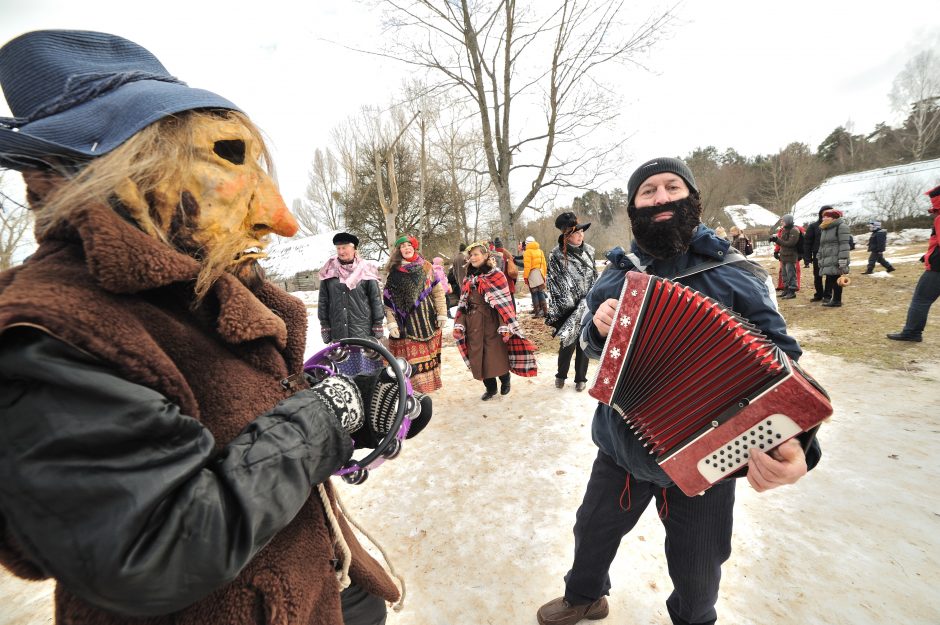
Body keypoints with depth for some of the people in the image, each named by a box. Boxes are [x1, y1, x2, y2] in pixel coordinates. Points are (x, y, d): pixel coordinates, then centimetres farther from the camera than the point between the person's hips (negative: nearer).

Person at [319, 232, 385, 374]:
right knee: (343, 369, 8)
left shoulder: (366, 270, -1)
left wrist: (379, 325, -2)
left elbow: (376, 299, 0)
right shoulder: (329, 271, 5)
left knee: (366, 367, 4)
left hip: (364, 331, -2)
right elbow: (323, 301, 10)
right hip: (339, 333, 2)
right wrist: (324, 326, 7)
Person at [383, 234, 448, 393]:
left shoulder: (426, 267, 7)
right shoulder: (394, 272, 4)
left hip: (428, 321, 2)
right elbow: (388, 300, 0)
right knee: (409, 358, -5)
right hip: (406, 323, -1)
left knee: (428, 355, 6)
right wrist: (391, 323, -8)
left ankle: (426, 386, 19)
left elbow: (438, 291, 7)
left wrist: (442, 313, 1)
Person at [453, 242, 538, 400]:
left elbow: (504, 303, -12)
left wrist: (505, 326, -18)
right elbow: (463, 303, 12)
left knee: (496, 354, 0)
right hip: (474, 325, 6)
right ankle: (490, 387, 24)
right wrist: (459, 324, 4)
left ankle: (505, 380, 29)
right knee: (478, 356, 7)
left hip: (491, 322, -5)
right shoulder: (468, 278, 12)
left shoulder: (496, 275, -6)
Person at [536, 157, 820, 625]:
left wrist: (791, 440, -35)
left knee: (697, 570, 22)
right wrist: (597, 326, -17)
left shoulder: (733, 276, -13)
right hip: (620, 448, 3)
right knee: (592, 532, 24)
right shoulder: (615, 275, -3)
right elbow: (590, 341, 8)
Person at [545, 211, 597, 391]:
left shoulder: (589, 250, 4)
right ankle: (561, 375, 28)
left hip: (587, 307, 3)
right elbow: (553, 283, -6)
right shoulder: (556, 255, -8)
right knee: (568, 343, 3)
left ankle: (581, 378, 26)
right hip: (567, 309, -3)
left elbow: (595, 277, 12)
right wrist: (556, 312, -9)